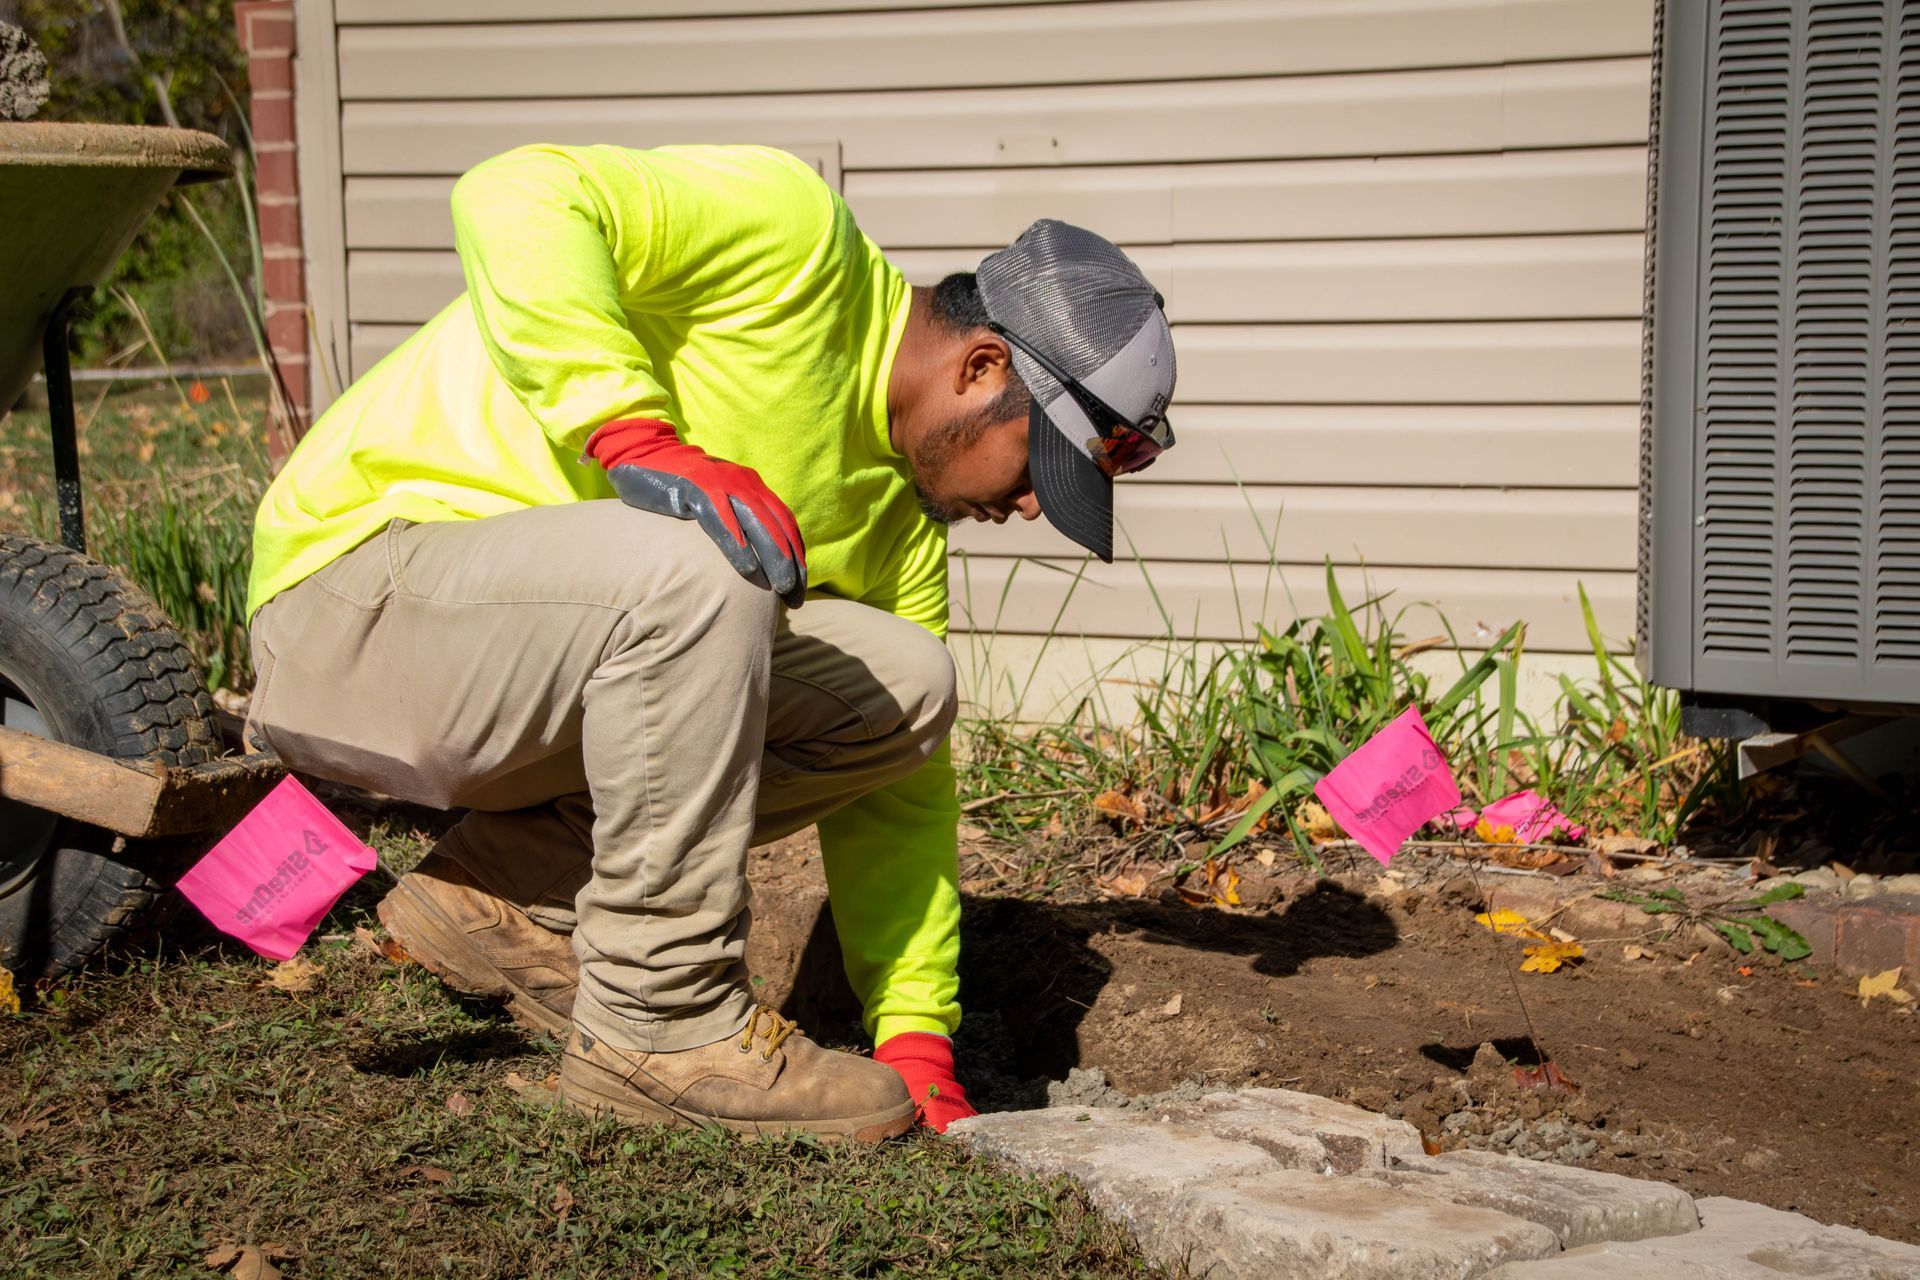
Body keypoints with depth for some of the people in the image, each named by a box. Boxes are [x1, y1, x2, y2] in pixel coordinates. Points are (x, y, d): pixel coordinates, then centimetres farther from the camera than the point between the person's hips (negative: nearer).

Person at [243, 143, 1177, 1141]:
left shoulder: (900, 524, 7)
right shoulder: (791, 233, -15)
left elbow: (894, 798, 9)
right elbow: (519, 196, -28)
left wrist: (916, 1040, 2)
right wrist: (638, 435, -37)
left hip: (527, 676, 8)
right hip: (351, 581, -8)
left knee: (906, 689, -3)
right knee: (696, 575, -34)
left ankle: (514, 895, 4)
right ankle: (661, 1024, -19)